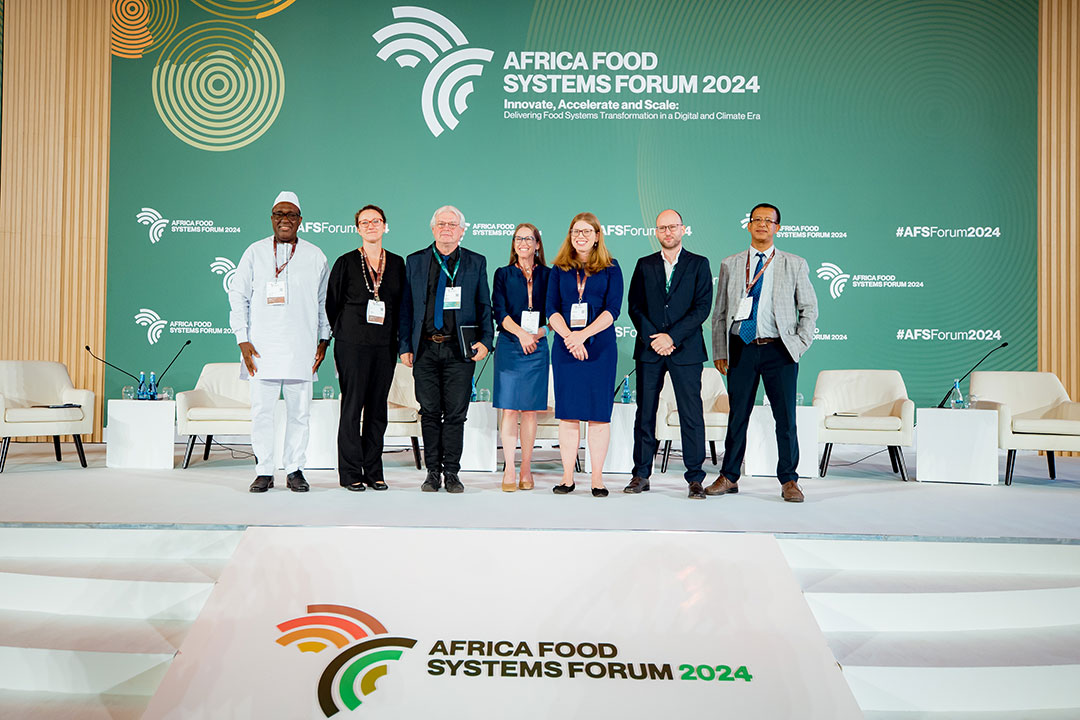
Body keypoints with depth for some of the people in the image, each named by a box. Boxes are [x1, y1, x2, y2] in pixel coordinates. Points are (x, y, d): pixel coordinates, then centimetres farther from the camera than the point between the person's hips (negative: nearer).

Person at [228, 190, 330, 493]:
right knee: (261, 410, 0)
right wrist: (242, 340, 0)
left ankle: (295, 470, 14)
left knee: (299, 412, 3)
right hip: (262, 348, 0)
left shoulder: (315, 256, 10)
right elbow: (238, 296, 7)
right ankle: (264, 471, 11)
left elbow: (325, 301, 14)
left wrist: (324, 340, 8)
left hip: (301, 349, 0)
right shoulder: (255, 253, 8)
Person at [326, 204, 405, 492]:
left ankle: (373, 472, 15)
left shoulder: (397, 263, 9)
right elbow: (332, 303, 6)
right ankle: (351, 473, 8)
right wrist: (342, 334, 6)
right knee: (352, 407, -1)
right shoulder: (346, 263, 1)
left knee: (378, 408, 7)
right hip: (352, 345, -3)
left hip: (385, 346, 3)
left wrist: (396, 339, 7)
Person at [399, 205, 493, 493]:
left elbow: (484, 306, 9)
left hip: (460, 348, -1)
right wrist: (404, 345, 3)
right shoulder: (415, 261, 10)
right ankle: (433, 472, 15)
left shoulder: (476, 263, 9)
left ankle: (451, 473, 11)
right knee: (429, 412, 5)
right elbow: (406, 306, 9)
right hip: (425, 349, 1)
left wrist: (485, 340, -3)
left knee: (456, 413, 1)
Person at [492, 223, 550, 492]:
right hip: (509, 346, -1)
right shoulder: (503, 274, 7)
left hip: (537, 347, 1)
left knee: (530, 409, 3)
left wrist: (538, 334, -10)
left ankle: (526, 469, 12)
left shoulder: (547, 275, 10)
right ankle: (509, 471, 0)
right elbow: (499, 311, -2)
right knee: (509, 409, -4)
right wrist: (521, 333, -16)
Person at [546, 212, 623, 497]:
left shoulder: (610, 268, 6)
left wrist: (583, 334, -16)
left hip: (600, 347, -1)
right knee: (568, 413, 3)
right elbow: (552, 310, 3)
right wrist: (569, 337, -14)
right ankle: (568, 476, 11)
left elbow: (612, 309, -4)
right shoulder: (559, 269, 11)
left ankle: (597, 478, 9)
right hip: (565, 348, 2)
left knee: (599, 413, 0)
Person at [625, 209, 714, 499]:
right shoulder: (644, 265, 12)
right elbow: (634, 305, 6)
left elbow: (703, 307, -3)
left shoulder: (699, 264, 6)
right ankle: (641, 475, 13)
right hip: (649, 349, 2)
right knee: (645, 413, 4)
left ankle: (695, 478, 6)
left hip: (686, 350, -2)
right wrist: (652, 338, -8)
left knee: (692, 415, -2)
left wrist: (671, 336, -12)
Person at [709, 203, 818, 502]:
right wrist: (719, 352, 5)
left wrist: (800, 343, -2)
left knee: (785, 418, 2)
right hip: (741, 349, 1)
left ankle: (789, 481, 13)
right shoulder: (730, 264, 10)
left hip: (779, 350, -1)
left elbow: (809, 308, 9)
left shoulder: (795, 264, 7)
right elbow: (719, 312, 10)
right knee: (737, 416, 7)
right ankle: (729, 477, 18)